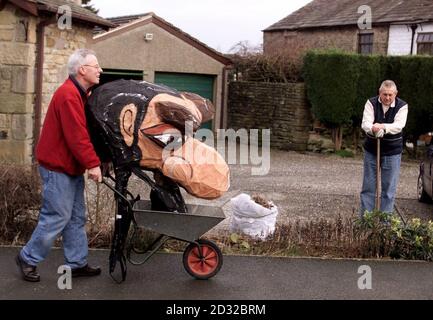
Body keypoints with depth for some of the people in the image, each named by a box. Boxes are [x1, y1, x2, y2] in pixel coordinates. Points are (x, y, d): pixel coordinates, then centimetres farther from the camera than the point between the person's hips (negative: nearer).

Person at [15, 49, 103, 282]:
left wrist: (90, 162, 11)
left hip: (71, 166, 10)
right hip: (58, 167, -10)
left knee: (77, 217, 11)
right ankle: (28, 258, 12)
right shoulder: (68, 95, -19)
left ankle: (77, 263, 18)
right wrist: (92, 163, -24)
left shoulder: (78, 94, 14)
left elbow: (84, 131, 15)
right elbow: (77, 136, -25)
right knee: (58, 217, -4)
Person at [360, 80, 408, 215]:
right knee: (368, 186, 6)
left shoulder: (402, 106, -7)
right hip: (371, 150, 1)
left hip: (392, 152, -1)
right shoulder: (371, 103, -6)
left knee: (389, 188, 2)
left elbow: (399, 125, -23)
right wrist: (372, 129, -43)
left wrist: (383, 127, -41)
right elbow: (365, 123, -19)